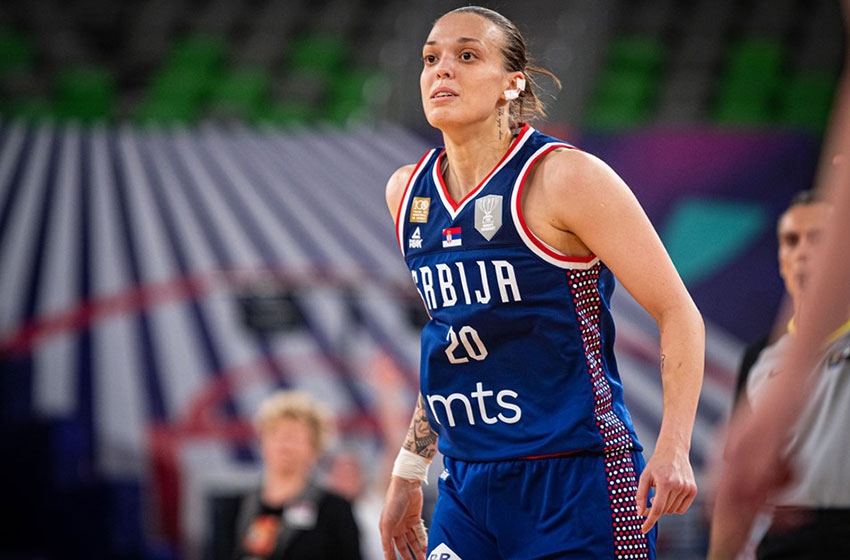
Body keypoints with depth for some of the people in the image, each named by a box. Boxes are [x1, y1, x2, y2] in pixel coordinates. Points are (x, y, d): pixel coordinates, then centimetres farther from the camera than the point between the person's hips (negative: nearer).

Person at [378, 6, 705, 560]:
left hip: (578, 482, -6)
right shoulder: (406, 192, 10)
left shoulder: (564, 177, -9)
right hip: (468, 487, 6)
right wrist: (409, 472, 21)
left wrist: (673, 450, -21)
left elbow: (678, 312, -9)